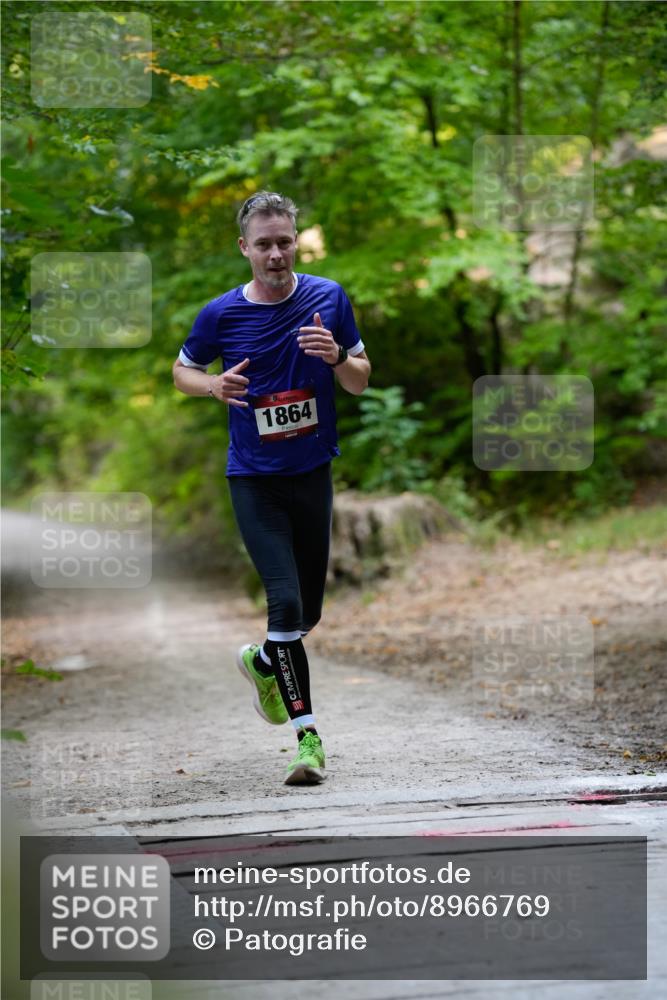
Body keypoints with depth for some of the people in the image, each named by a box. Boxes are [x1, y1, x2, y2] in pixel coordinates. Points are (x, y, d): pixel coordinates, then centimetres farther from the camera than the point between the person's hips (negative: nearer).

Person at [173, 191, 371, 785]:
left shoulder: (329, 299, -1)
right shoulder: (221, 315, -7)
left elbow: (361, 381, 6)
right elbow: (183, 370, 9)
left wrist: (336, 357, -17)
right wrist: (214, 385, -13)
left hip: (314, 473, 3)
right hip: (254, 479, -3)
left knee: (309, 612, 12)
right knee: (285, 602, -16)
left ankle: (262, 660, 44)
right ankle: (307, 735, -10)